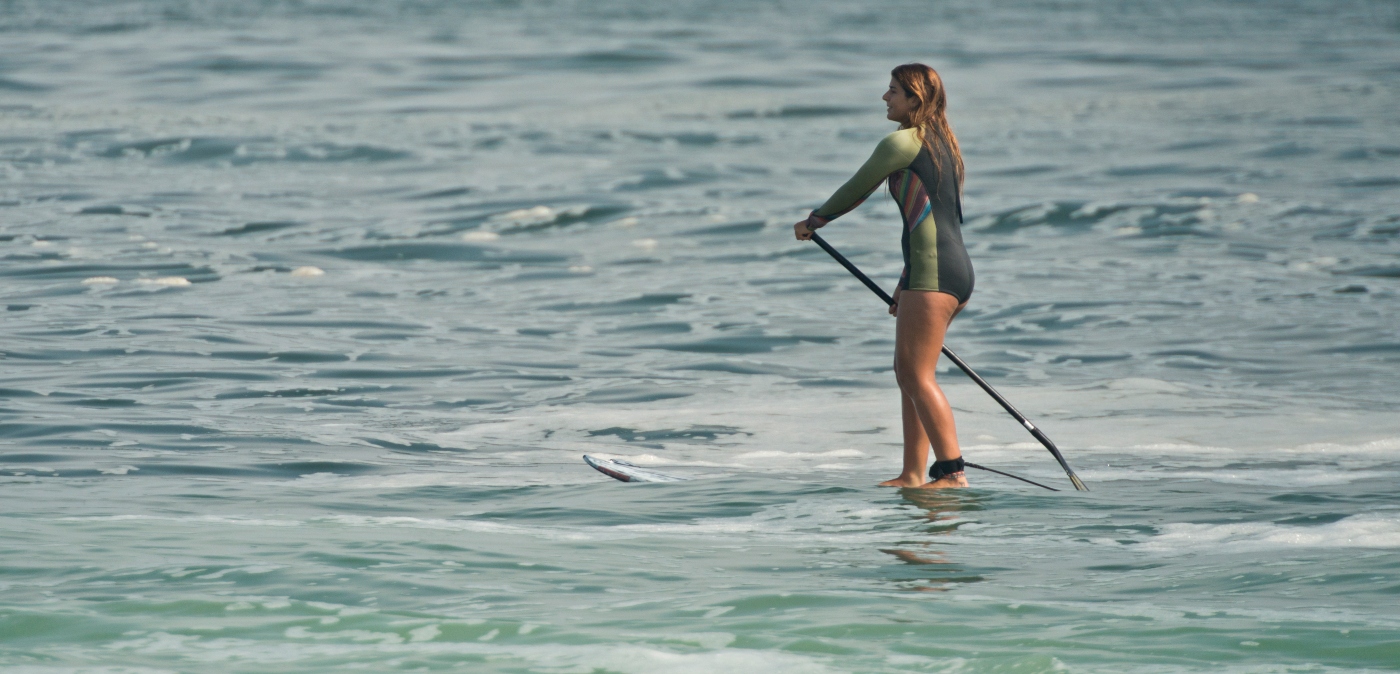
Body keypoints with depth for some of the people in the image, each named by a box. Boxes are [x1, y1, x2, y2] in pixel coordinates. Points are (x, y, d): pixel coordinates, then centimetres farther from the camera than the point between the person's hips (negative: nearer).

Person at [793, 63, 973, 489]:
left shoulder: (903, 142, -8)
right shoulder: (942, 143, 20)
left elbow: (857, 190, 0)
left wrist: (814, 221, 16)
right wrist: (908, 282, 26)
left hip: (933, 273, -10)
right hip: (956, 268, 10)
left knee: (917, 374, -10)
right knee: (908, 373, 13)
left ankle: (952, 472, -15)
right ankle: (913, 474, 14)